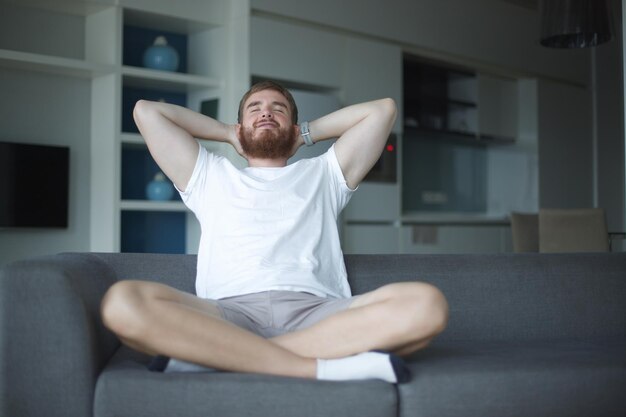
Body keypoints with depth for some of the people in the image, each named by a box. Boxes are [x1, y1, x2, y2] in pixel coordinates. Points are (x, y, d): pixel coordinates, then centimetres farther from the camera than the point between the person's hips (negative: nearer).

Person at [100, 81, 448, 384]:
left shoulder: (323, 174, 32)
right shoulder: (210, 177, 32)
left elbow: (383, 109, 31)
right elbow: (146, 110, 31)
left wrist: (307, 133, 37)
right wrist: (227, 133, 37)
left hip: (315, 311, 1)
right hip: (229, 312, -1)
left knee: (426, 304, -30)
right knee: (123, 302, -33)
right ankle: (327, 368, -36)